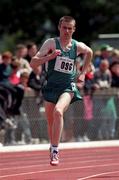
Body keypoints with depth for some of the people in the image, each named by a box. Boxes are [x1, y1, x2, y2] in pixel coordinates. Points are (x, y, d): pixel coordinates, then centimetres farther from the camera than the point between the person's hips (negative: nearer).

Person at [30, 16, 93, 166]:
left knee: (58, 111, -29)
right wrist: (50, 56, -26)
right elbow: (33, 63, -12)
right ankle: (53, 148, 37)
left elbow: (89, 52, 27)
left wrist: (83, 73, 21)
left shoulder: (78, 46, 0)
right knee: (51, 122, 11)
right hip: (51, 86, 1)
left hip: (68, 87, -1)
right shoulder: (51, 43, -6)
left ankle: (55, 150, -28)